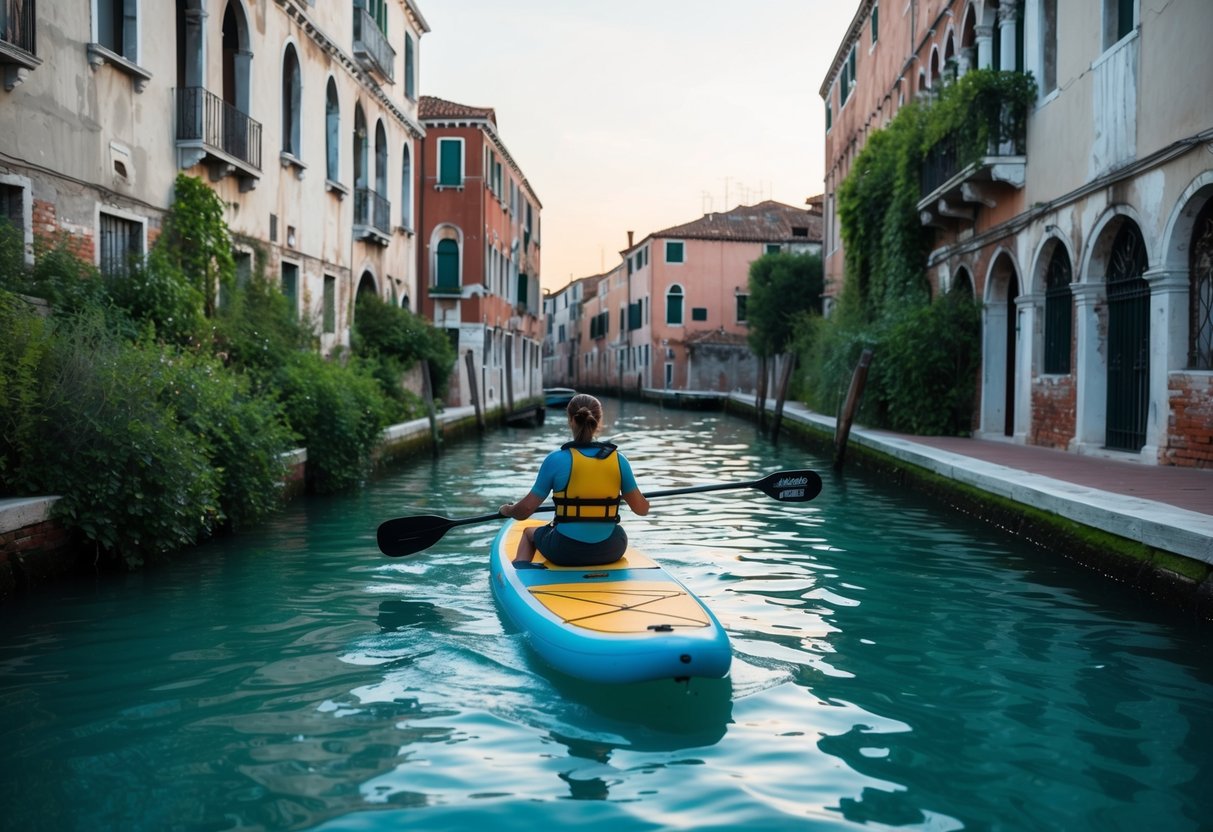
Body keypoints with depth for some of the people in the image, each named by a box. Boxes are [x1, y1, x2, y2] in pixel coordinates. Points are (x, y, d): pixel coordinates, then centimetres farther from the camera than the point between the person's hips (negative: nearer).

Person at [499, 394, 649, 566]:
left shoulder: (556, 460, -11)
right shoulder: (619, 460, -5)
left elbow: (525, 510, -8)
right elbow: (642, 510, 0)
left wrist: (507, 510, 14)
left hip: (565, 553, -1)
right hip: (610, 552, 2)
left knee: (529, 533, 32)